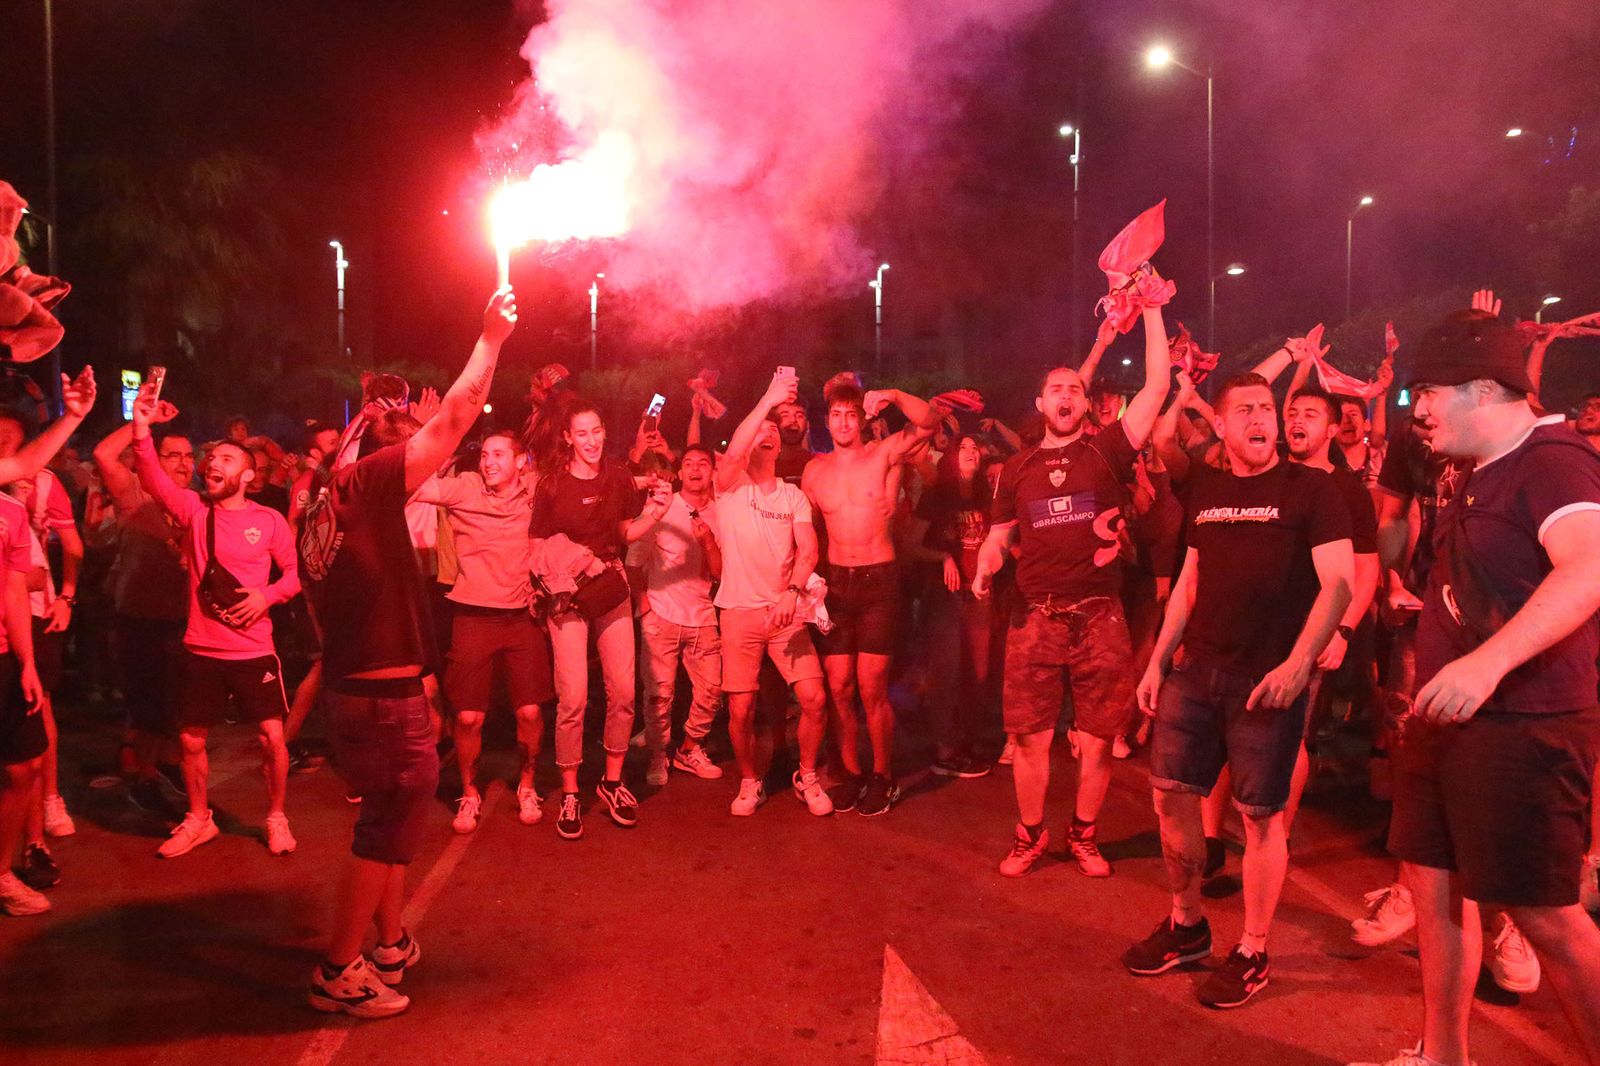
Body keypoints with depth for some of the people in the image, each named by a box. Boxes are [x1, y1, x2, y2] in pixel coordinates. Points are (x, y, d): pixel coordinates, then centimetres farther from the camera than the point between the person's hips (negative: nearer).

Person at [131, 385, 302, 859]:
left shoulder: (269, 521, -1)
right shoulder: (193, 508, 1)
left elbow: (293, 573, 5)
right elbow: (153, 481, -16)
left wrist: (267, 595, -14)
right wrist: (142, 430, -31)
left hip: (254, 650, -2)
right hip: (200, 650, 2)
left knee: (272, 736, -5)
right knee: (191, 739, 10)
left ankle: (276, 817, 17)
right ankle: (198, 819, 32)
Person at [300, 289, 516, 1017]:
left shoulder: (328, 502, 13)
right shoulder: (367, 482, -13)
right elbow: (452, 422, -16)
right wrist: (491, 338, -6)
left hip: (350, 685, 10)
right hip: (384, 696, -10)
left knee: (393, 816, 21)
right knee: (389, 823, 1)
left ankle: (391, 944, 33)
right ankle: (338, 974, 9)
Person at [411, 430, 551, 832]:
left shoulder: (534, 493, 2)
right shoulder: (463, 487, -4)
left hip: (522, 614, 1)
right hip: (473, 616, -1)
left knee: (529, 711, 2)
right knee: (468, 716, 1)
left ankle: (526, 786, 27)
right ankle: (469, 794, 24)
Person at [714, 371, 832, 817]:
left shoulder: (794, 496, 9)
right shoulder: (731, 487, 2)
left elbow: (808, 549, -4)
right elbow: (732, 453, -22)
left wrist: (793, 591, -23)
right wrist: (769, 399, -25)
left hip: (786, 612, 2)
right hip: (740, 612, -2)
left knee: (814, 699, -7)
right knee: (740, 710, -1)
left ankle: (807, 778, 17)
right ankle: (751, 782, 24)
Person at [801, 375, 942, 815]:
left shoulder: (885, 454, -1)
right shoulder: (816, 469, 9)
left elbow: (930, 421, -15)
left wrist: (894, 396, -29)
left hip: (878, 581, -3)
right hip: (834, 582, 4)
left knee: (871, 688, -4)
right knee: (839, 687, 5)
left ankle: (883, 777, 13)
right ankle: (851, 774, 20)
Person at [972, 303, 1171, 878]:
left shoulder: (1106, 451, 3)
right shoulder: (1017, 467, 11)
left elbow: (1157, 386, -4)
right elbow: (998, 536, 14)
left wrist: (1151, 311, -5)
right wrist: (985, 567, -8)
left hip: (1099, 617, -1)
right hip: (1034, 617, 1)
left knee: (1097, 738, 6)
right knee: (1030, 737, 4)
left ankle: (1083, 835, 25)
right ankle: (1029, 834, 23)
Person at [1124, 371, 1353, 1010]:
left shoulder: (1309, 489, -3)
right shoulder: (1205, 491, 13)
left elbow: (1339, 584, -10)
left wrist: (1297, 664, -21)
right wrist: (1158, 661, 15)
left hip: (1269, 679, -5)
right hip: (1197, 671, 5)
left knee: (1260, 814, 2)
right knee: (1170, 795, 6)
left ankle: (1252, 954, 18)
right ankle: (1186, 926, 25)